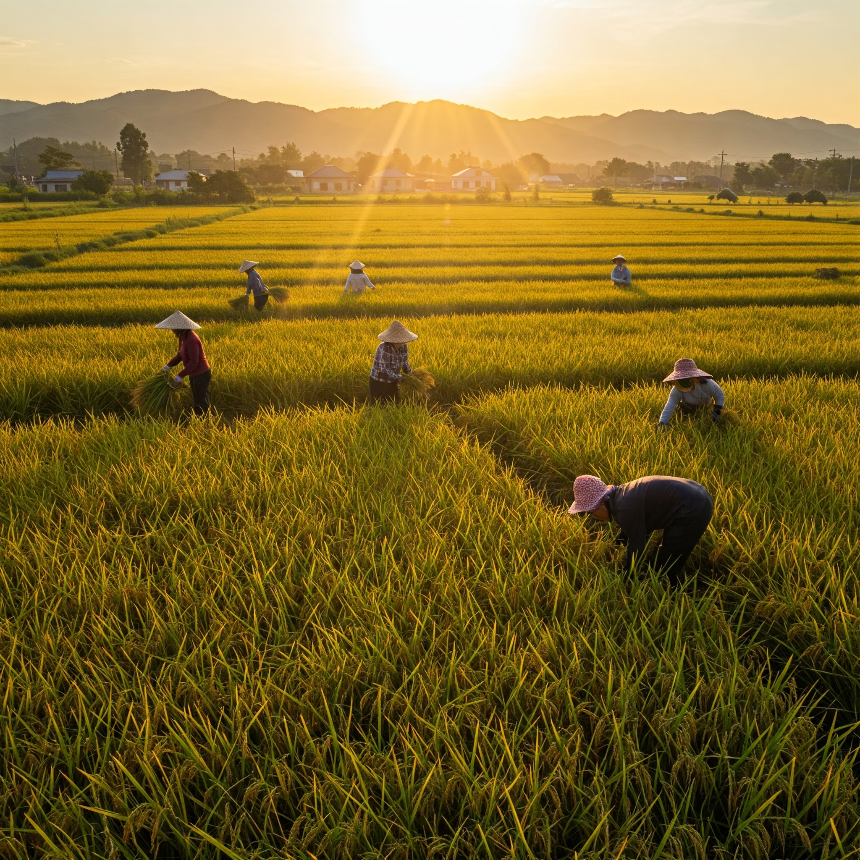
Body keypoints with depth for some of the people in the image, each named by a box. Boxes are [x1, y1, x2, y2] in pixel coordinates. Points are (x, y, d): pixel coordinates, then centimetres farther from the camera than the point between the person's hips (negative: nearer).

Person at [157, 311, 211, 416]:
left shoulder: (191, 340, -27)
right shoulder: (183, 337, 1)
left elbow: (194, 361, -28)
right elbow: (181, 354, 14)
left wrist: (180, 376, -28)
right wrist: (168, 366, 7)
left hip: (201, 375, -10)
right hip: (194, 374, 10)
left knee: (201, 404, 3)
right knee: (197, 400, 20)